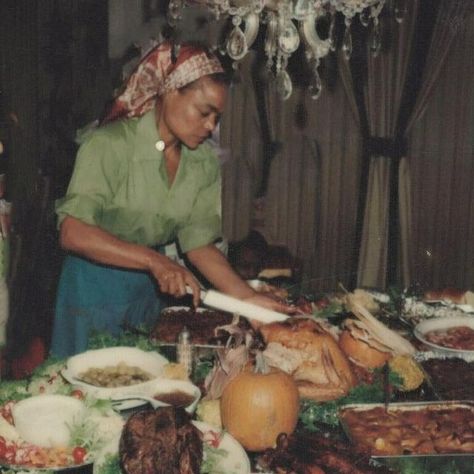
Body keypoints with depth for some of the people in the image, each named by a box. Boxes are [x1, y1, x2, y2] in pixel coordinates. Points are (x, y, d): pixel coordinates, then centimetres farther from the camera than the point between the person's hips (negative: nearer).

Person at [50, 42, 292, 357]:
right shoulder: (111, 144, -20)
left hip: (149, 289, 5)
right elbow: (73, 233, -28)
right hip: (95, 283, -5)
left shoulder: (204, 162, -3)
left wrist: (247, 297, -19)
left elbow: (199, 241, -6)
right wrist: (154, 260, -37)